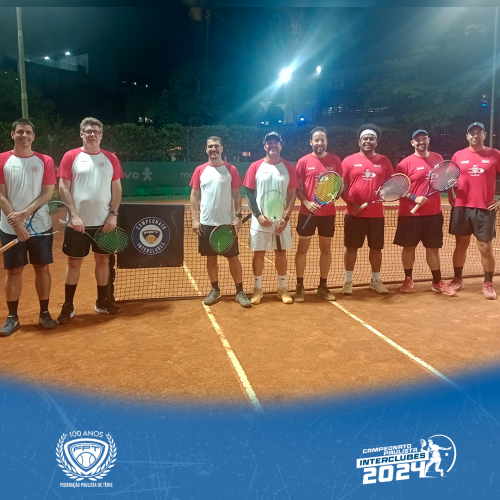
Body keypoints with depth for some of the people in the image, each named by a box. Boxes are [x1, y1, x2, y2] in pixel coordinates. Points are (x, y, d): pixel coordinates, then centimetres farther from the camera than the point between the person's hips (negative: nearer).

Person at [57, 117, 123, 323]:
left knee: (103, 260, 10)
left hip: (104, 222, 3)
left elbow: (117, 189, 7)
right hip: (79, 222, -2)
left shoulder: (111, 158, 6)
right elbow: (63, 188, -4)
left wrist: (113, 214, -5)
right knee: (74, 262, 4)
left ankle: (102, 301, 25)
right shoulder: (70, 157, -1)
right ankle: (68, 306, 16)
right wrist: (74, 215, -13)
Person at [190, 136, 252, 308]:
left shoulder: (231, 169, 0)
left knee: (233, 258, 1)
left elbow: (237, 195, 1)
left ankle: (239, 292, 11)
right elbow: (194, 196, 5)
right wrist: (194, 219, -2)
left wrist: (238, 216, -9)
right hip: (206, 223, 2)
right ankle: (215, 290, 24)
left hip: (227, 222, -2)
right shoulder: (200, 170, 4)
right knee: (211, 258, 10)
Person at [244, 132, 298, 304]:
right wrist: (258, 215, -10)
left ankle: (282, 289, 20)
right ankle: (257, 289, 16)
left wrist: (286, 218, -9)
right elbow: (249, 193, 1)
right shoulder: (255, 166, 1)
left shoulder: (288, 167, 3)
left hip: (281, 220, 1)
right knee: (258, 254, 4)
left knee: (281, 253, 8)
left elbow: (292, 194, 2)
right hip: (260, 220, -1)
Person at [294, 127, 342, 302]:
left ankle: (323, 286, 22)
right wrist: (307, 202, -16)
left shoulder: (335, 160, 3)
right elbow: (297, 188, -1)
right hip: (307, 212, -2)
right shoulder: (303, 161, -2)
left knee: (326, 249, 9)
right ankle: (299, 286, 13)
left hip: (328, 212, 2)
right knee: (302, 248, 3)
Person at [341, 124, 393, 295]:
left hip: (376, 214, 2)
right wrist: (350, 203, -13)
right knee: (351, 248, 4)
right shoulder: (349, 161, 2)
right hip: (354, 214, -2)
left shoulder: (384, 161, 7)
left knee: (376, 248, 9)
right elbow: (342, 187, 1)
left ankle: (376, 280, 24)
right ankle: (348, 281, 16)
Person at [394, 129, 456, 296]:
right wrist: (414, 198, -20)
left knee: (433, 248, 9)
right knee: (409, 247, 6)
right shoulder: (406, 163, -7)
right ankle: (408, 279, 21)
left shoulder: (438, 158, 8)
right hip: (410, 214, -3)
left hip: (434, 213, 4)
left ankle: (437, 282, 20)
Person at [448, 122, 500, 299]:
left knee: (486, 247, 1)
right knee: (461, 245, 10)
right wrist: (451, 198, 5)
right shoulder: (458, 156, 5)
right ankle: (457, 279, 22)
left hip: (485, 209, -1)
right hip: (461, 208, 2)